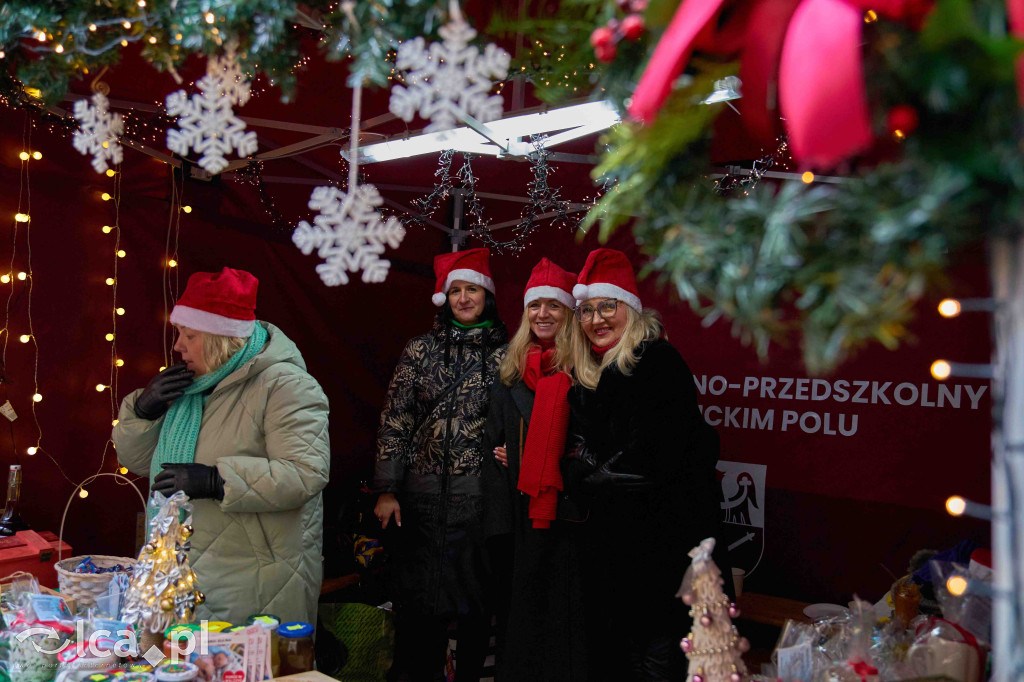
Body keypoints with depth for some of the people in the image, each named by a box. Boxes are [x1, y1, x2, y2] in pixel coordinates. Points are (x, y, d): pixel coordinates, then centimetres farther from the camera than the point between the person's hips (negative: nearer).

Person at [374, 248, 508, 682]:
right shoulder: (421, 350, 5)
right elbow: (394, 420, 3)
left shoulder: (506, 354, 3)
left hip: (482, 497, -1)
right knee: (421, 599, 7)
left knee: (476, 600, 8)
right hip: (423, 497, 1)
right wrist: (387, 489, -2)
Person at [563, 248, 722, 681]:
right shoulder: (591, 374, 13)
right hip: (609, 540, 8)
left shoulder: (658, 362, -12)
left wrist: (590, 481, -7)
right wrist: (578, 472, -6)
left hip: (660, 539, -8)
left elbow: (652, 457, -20)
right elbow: (580, 451, 16)